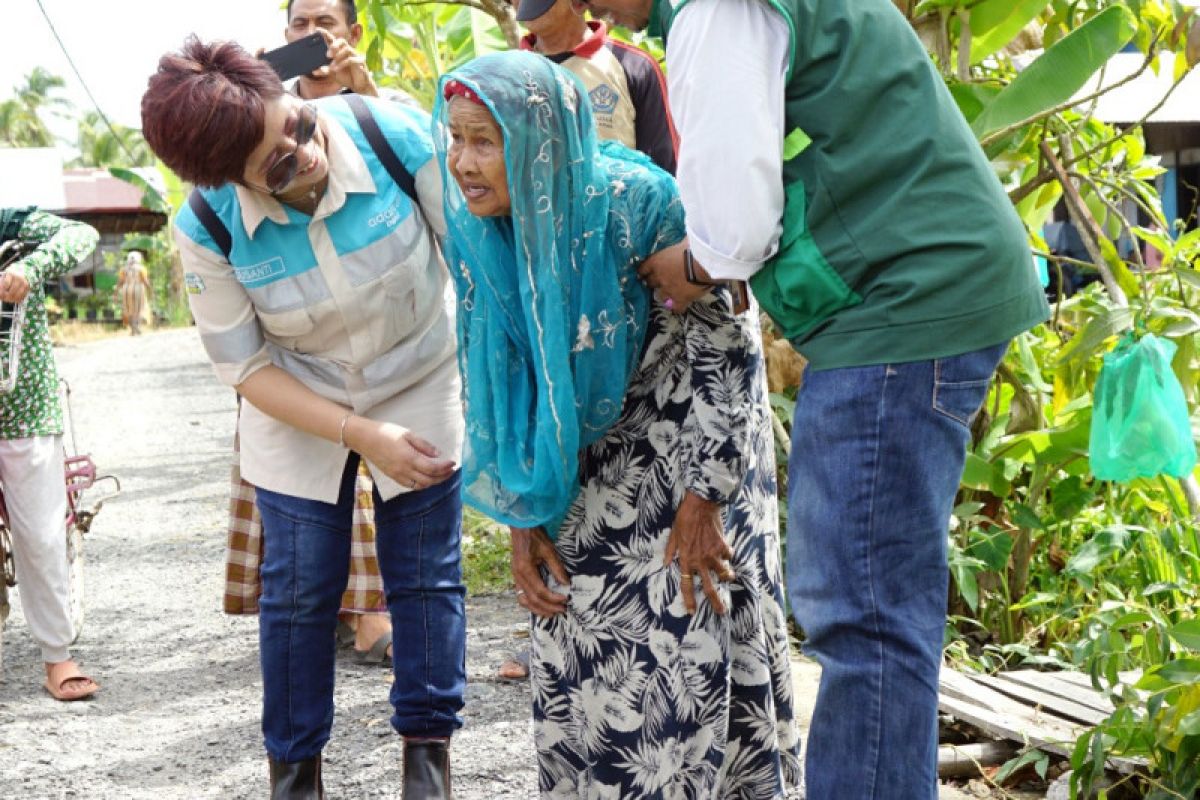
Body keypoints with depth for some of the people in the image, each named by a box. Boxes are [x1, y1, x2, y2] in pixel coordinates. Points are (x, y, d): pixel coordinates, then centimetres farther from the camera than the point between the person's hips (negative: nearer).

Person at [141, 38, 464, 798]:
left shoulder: (394, 134, -28)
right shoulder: (207, 228, -24)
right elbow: (247, 367, -14)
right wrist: (362, 436, -23)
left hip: (421, 385, 0)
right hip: (299, 407, 0)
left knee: (428, 580, 5)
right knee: (299, 592, 7)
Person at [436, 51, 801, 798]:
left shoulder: (632, 202, -28)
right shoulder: (475, 230, -13)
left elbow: (724, 336, -21)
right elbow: (495, 383, -2)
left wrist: (703, 494, -19)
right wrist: (523, 517, -4)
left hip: (687, 423, -5)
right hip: (589, 452, 5)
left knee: (688, 621, -5)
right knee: (578, 633, 5)